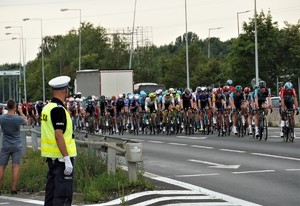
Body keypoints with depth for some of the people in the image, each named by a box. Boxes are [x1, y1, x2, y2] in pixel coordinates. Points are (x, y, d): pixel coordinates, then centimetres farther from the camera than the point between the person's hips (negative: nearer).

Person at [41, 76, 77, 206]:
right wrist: (67, 159, -22)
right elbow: (59, 136, -22)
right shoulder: (58, 109, -16)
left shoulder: (46, 108, 11)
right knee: (63, 194, -7)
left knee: (51, 189, 14)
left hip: (51, 156, 9)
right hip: (62, 156, -9)